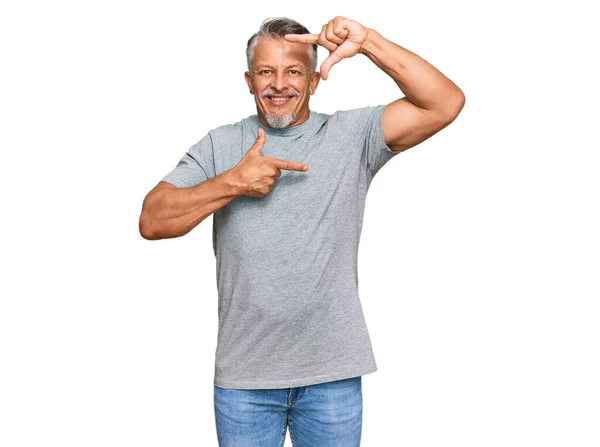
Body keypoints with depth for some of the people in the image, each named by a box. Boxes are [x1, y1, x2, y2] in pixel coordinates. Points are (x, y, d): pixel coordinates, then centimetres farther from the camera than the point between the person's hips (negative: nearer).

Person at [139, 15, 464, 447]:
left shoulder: (352, 136, 0)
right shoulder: (219, 146, 3)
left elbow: (446, 103, -11)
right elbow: (152, 222, -4)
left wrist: (368, 42, -20)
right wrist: (232, 182, -16)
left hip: (333, 372, 0)